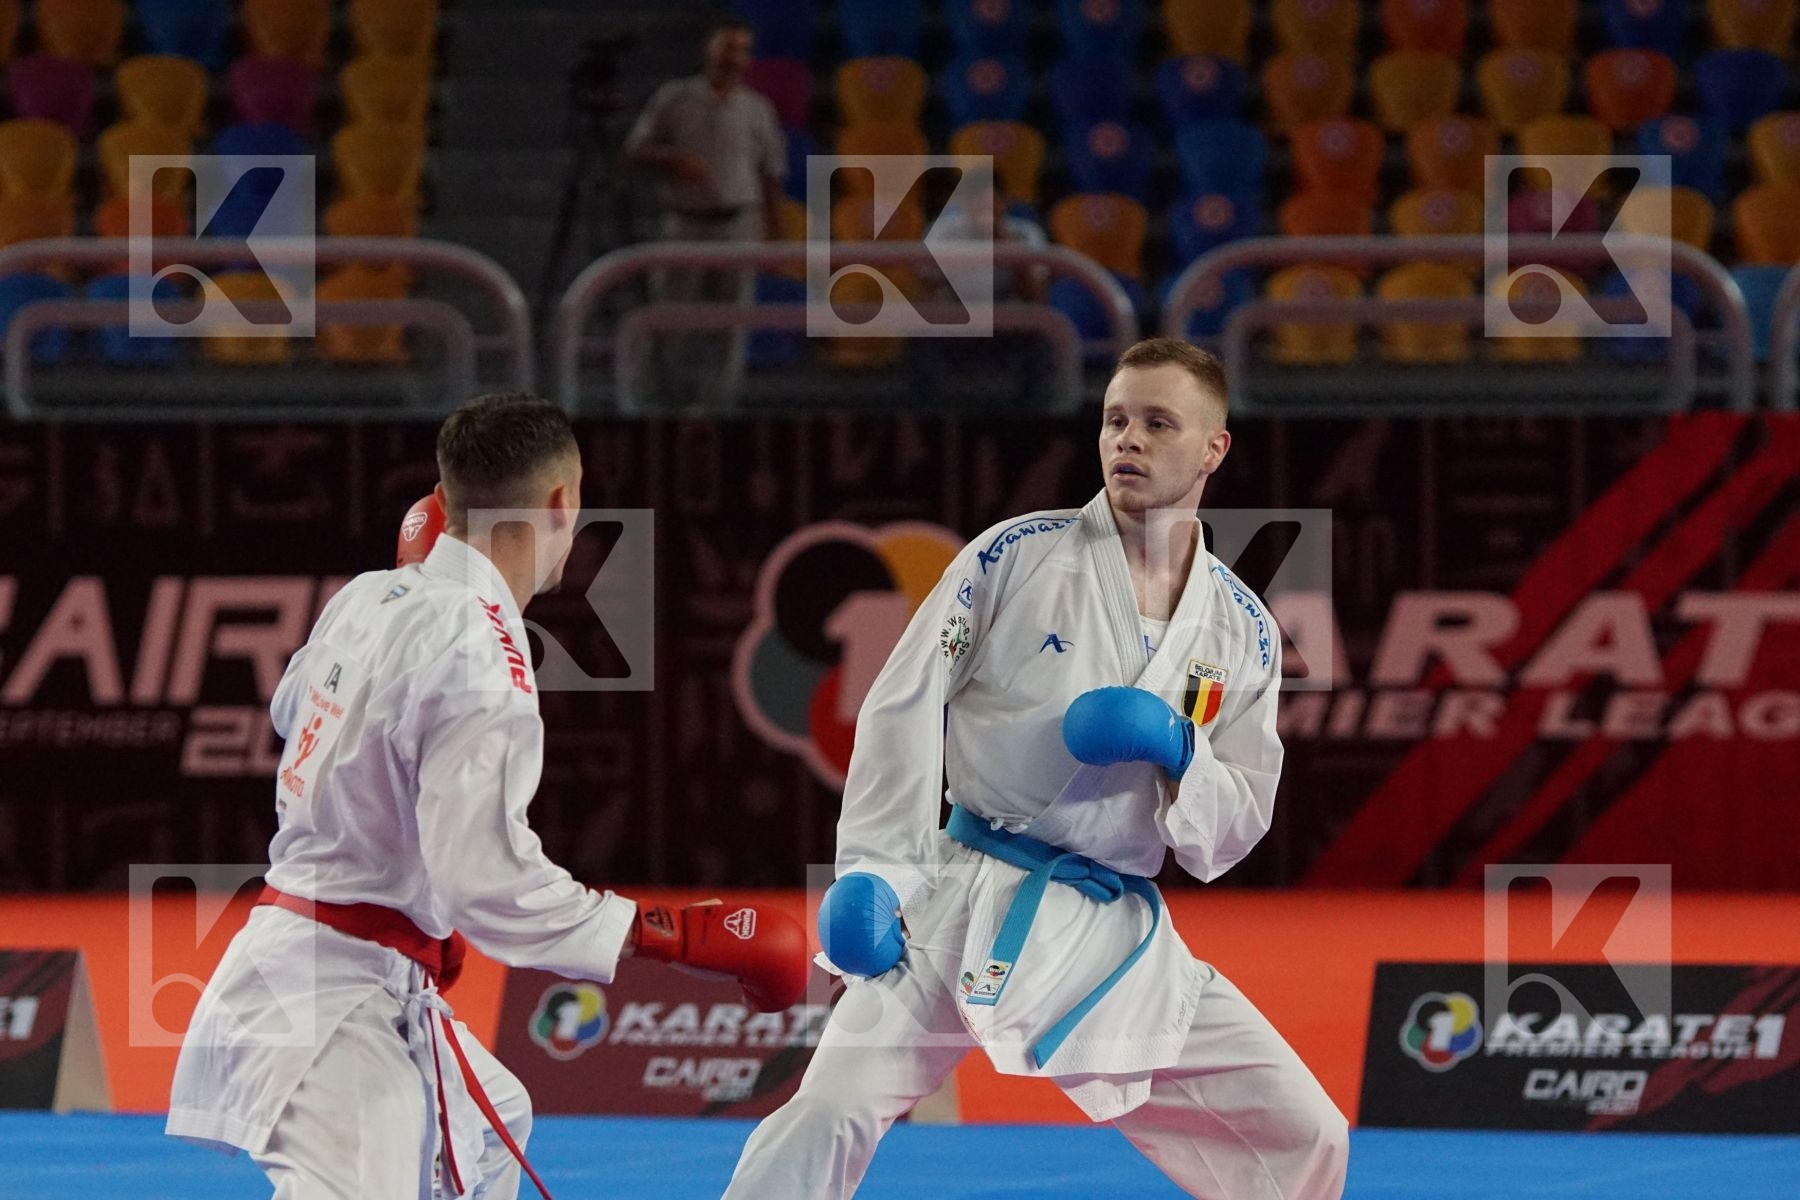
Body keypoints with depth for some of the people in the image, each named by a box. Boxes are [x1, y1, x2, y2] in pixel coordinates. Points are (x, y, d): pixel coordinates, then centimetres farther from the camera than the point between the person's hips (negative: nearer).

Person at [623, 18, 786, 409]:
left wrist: (773, 232, 7)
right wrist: (674, 160, -14)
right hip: (684, 223, 0)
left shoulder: (757, 109, 9)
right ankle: (676, 399, 9)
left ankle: (718, 402, -2)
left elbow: (771, 174, 12)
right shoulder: (674, 98, 6)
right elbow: (635, 149, 5)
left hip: (736, 225, 0)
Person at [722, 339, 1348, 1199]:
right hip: (968, 905, -3)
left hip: (1118, 940, 4)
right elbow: (904, 708, -5)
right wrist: (873, 871, -17)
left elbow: (1237, 826, 6)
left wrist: (1172, 748, -15)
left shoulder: (1241, 633, 6)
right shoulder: (1016, 556, -3)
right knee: (831, 1112, -21)